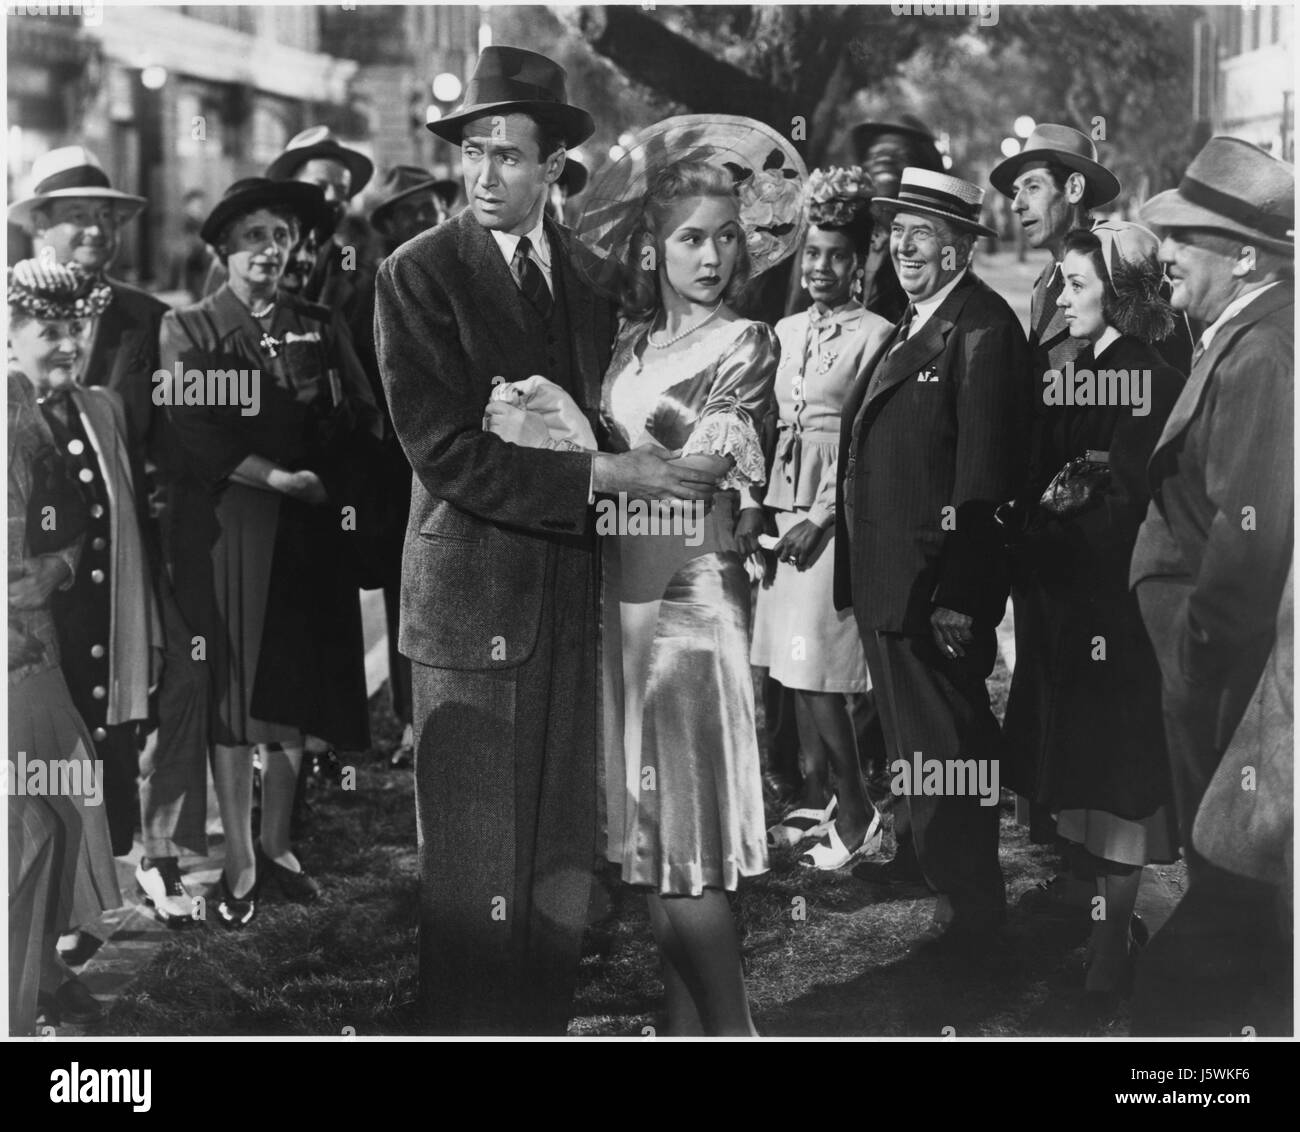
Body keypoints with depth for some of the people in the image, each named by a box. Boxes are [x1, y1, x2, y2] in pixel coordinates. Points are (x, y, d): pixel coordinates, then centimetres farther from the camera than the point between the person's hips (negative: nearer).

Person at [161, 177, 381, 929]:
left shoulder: (322, 329, 12)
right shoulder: (189, 330, 2)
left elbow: (364, 423, 4)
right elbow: (197, 436, -10)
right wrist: (283, 479, -14)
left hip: (310, 531, 3)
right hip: (227, 529, -3)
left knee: (295, 692, 7)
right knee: (232, 697, -1)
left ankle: (278, 843, 20)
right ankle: (240, 862, 5)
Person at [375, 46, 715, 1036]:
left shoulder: (594, 270, 10)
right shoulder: (420, 274, -7)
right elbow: (445, 452, -16)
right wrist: (602, 473, -19)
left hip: (576, 589, 5)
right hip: (475, 594, -5)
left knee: (566, 852, 13)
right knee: (477, 867, 1)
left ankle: (545, 1019, 26)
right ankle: (468, 1025, 15)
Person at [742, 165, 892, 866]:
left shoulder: (874, 336, -7)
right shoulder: (787, 332, 14)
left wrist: (821, 517, -15)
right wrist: (755, 504, 5)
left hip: (836, 512, -7)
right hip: (783, 504, 7)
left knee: (815, 666, -9)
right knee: (792, 662, 9)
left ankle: (858, 814, 1)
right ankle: (816, 797, 19)